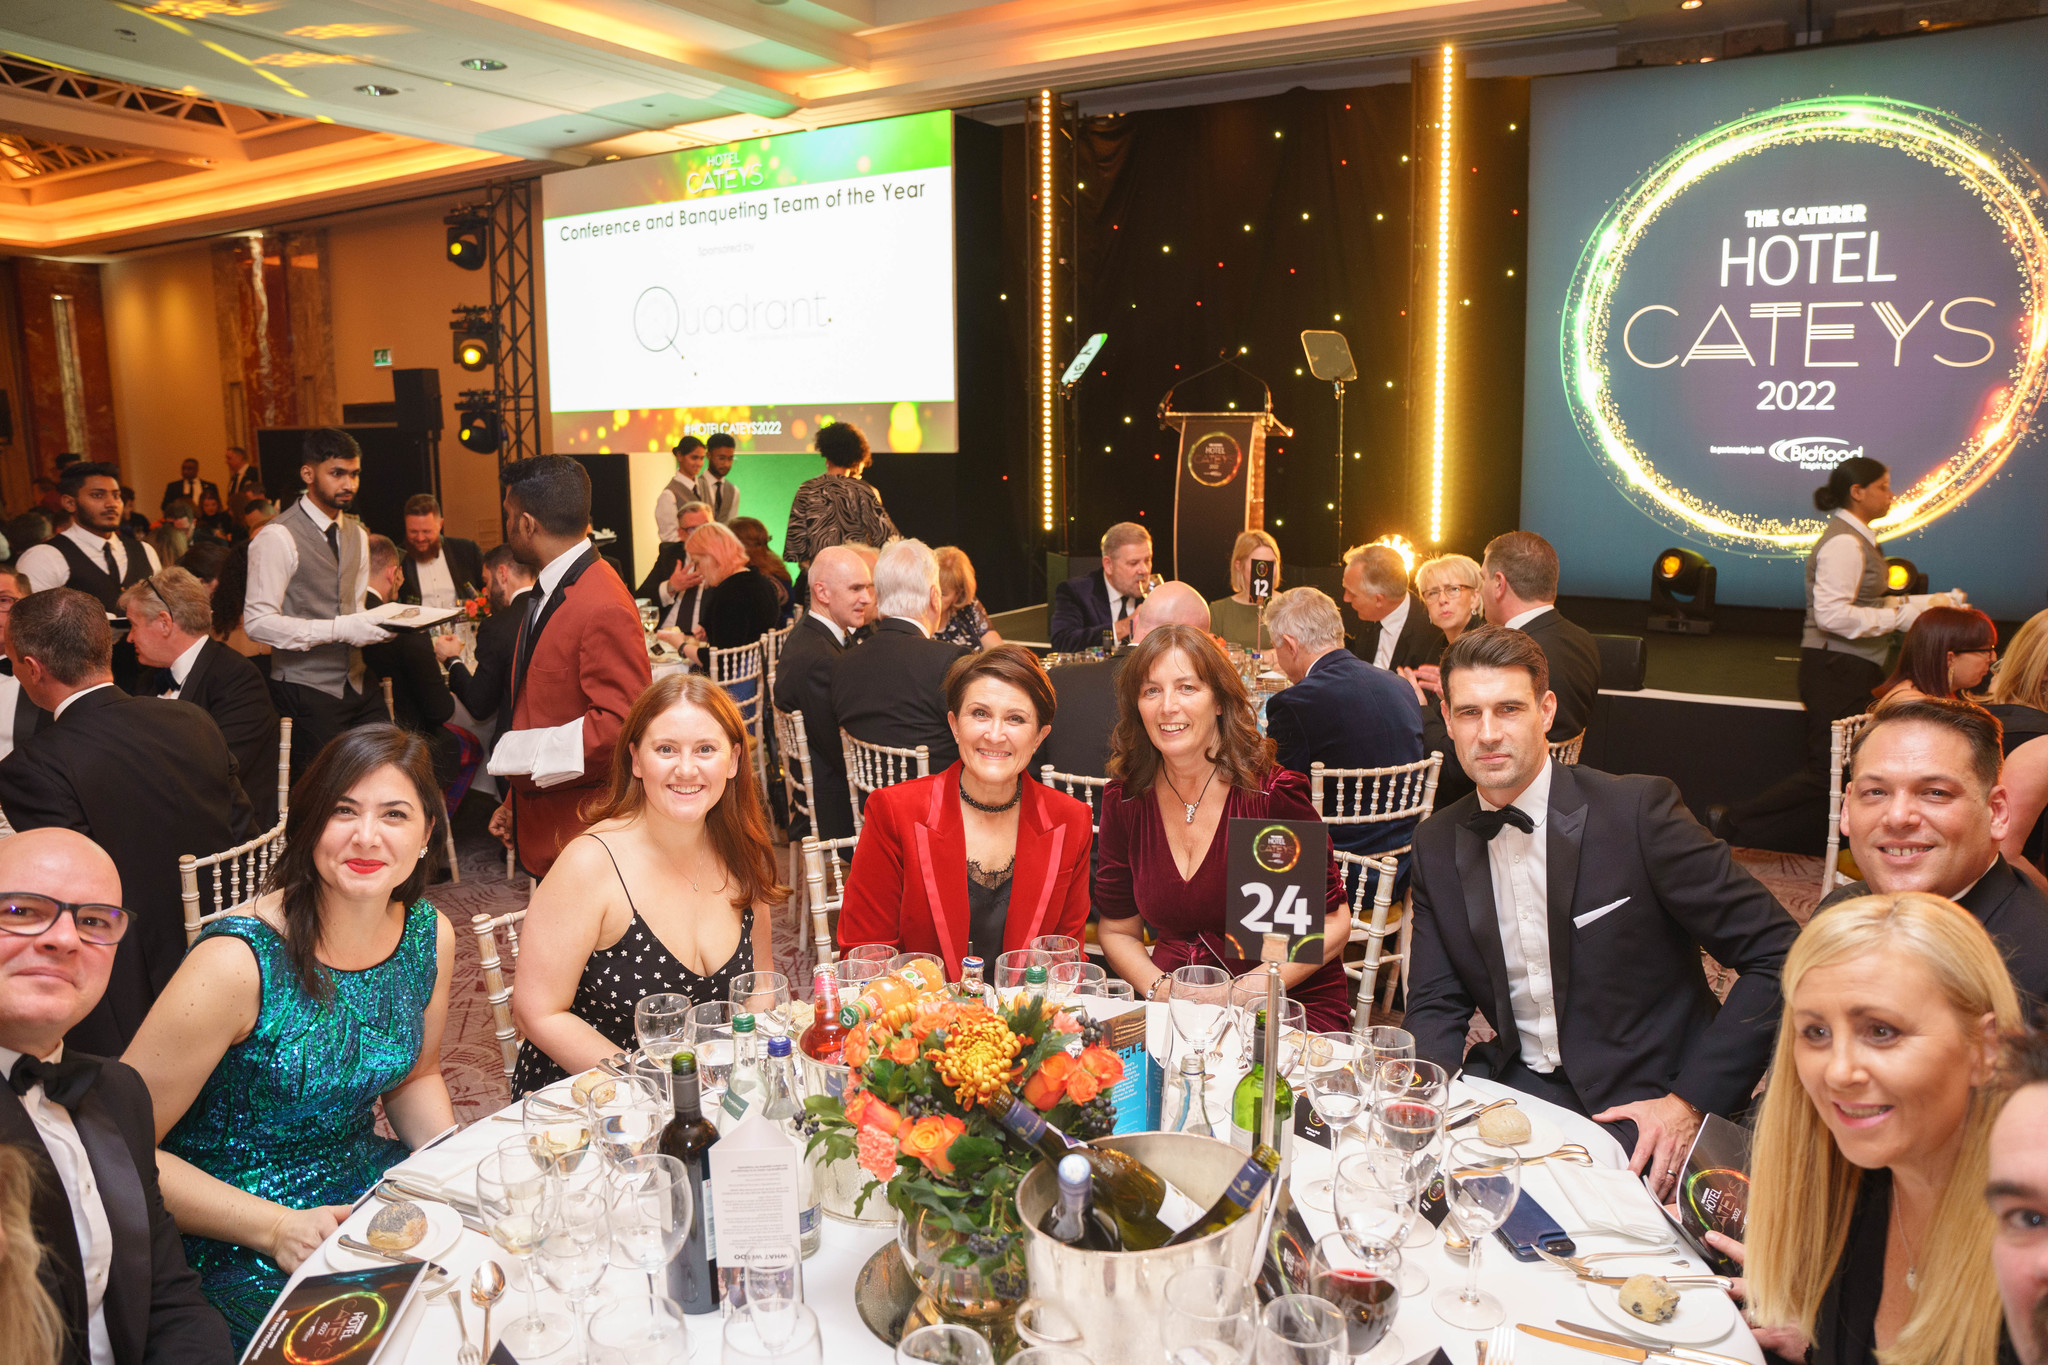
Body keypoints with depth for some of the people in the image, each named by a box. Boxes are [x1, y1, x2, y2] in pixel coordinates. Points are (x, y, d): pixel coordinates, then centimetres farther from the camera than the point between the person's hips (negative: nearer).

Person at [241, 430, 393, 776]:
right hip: (306, 691, -6)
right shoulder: (278, 537, -10)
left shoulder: (357, 535, 14)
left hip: (356, 684, 7)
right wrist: (339, 630, -23)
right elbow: (258, 622, -16)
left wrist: (377, 625, -2)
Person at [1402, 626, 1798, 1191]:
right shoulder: (1438, 843, 2)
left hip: (1640, 1105, -4)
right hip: (1515, 1089, 4)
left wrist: (1691, 1102, -16)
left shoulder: (1637, 810, -13)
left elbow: (1781, 955, -12)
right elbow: (1437, 1006, 6)